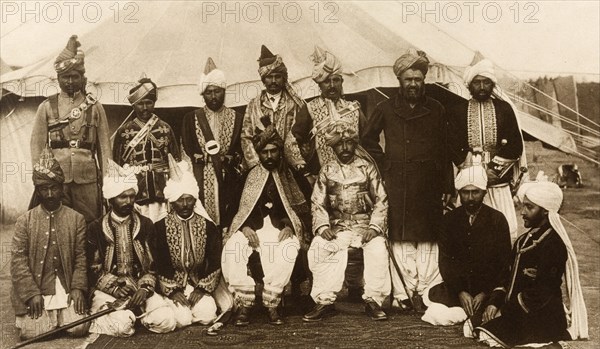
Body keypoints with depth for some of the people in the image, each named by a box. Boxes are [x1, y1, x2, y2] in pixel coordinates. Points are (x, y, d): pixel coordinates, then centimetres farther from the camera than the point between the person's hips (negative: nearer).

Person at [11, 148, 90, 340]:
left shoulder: (76, 219, 4)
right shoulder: (25, 221, 3)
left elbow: (80, 258, 2)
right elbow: (18, 259, -4)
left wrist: (78, 287, -11)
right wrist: (32, 293, -13)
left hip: (66, 287, 1)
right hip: (34, 287, 0)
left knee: (79, 327, -15)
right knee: (32, 332, -17)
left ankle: (60, 315, 18)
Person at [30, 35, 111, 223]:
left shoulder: (95, 107, 7)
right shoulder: (46, 107, 7)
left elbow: (104, 144, 6)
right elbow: (37, 144, 6)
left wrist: (107, 178, 1)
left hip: (87, 179, 0)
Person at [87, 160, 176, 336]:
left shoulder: (145, 225, 7)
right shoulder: (95, 228, 2)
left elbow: (152, 265, 6)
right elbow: (94, 270, 0)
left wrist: (145, 289, -12)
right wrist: (115, 288, -16)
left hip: (140, 288, 3)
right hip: (107, 291, -3)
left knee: (166, 321, -23)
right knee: (122, 325, -33)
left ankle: (132, 311, 3)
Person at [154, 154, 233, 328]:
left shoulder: (208, 226, 2)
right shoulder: (160, 227, -2)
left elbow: (215, 261, -1)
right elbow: (159, 263, -6)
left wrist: (202, 288, -10)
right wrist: (172, 290, -14)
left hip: (201, 283, 2)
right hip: (173, 284, -1)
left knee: (207, 315, -20)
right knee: (182, 319, -22)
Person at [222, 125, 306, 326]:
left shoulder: (290, 177, 13)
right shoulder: (247, 175, 12)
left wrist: (289, 227, -10)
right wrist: (244, 227, -10)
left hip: (279, 229, 0)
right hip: (250, 229, 1)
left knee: (289, 249, -35)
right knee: (232, 250, -31)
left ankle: (272, 305, -23)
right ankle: (244, 305, -20)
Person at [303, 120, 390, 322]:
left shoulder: (367, 168, 9)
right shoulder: (327, 171, 13)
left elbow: (381, 201, 4)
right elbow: (317, 203, 8)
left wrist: (374, 227, -10)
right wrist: (322, 226, -9)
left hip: (365, 227, -1)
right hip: (337, 228, 1)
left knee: (378, 249, -30)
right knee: (317, 249, -26)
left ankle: (373, 301, -14)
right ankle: (324, 300, -14)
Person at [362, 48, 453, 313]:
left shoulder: (436, 110, 9)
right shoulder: (386, 109, 7)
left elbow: (444, 151, 8)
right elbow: (368, 139, 17)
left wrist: (448, 187, 4)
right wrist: (385, 163, 5)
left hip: (428, 184, 1)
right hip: (397, 184, -1)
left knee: (428, 239, 0)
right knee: (401, 239, -1)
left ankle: (425, 291, 6)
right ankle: (404, 292, 5)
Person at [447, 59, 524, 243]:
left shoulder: (504, 109, 10)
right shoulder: (457, 110, 7)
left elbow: (516, 146, 5)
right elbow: (454, 148, 0)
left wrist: (495, 168, -8)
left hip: (499, 184, 1)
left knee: (507, 231, -5)